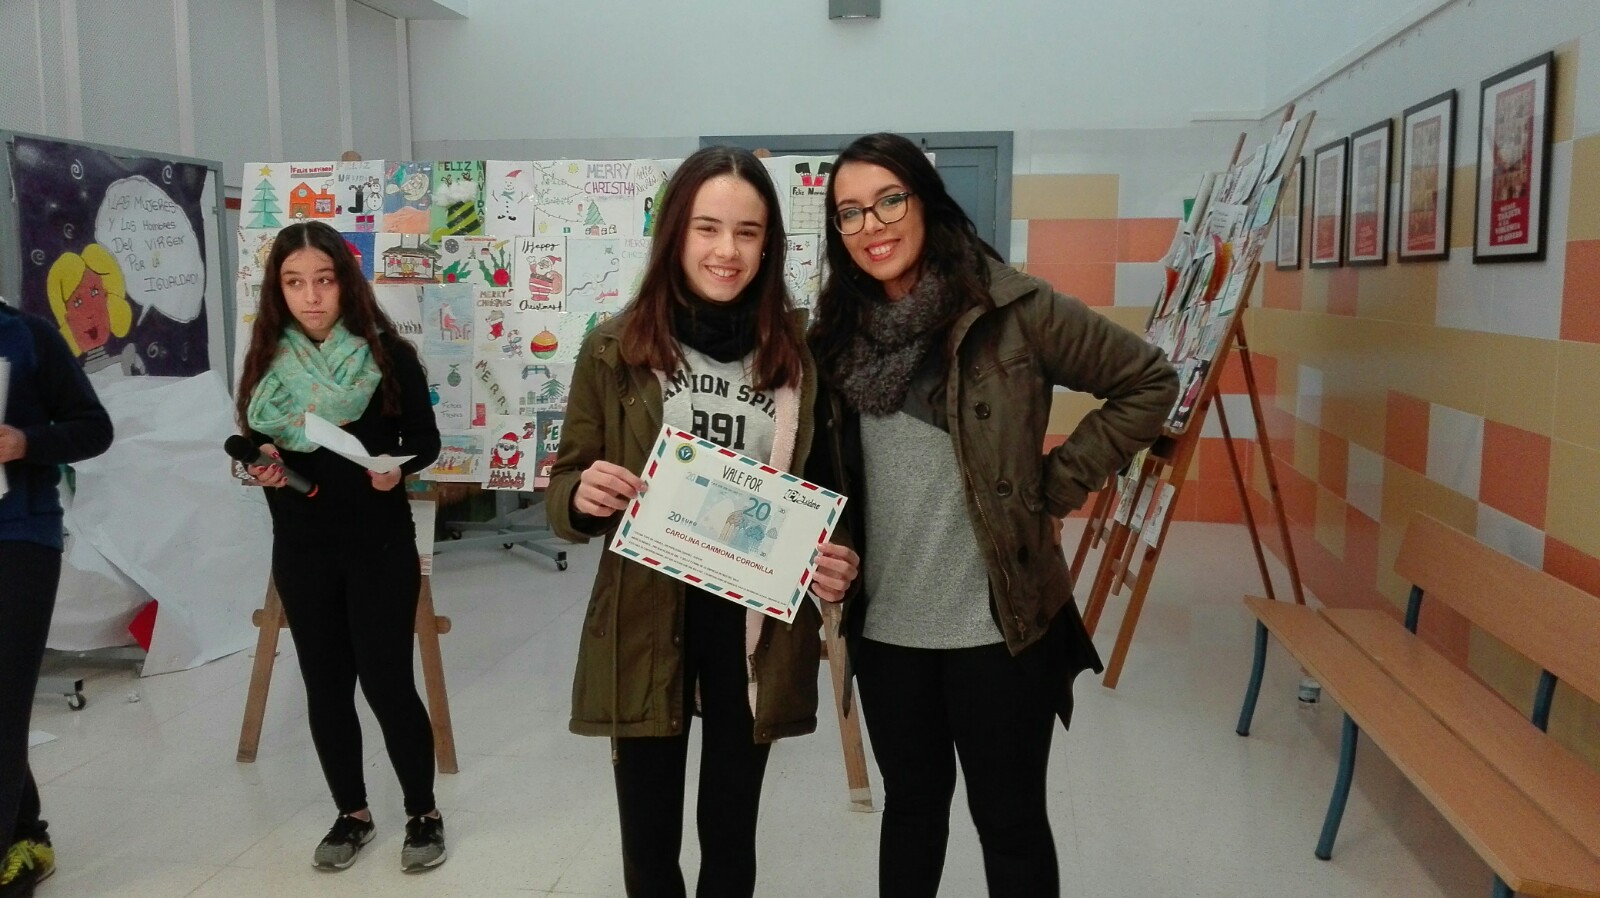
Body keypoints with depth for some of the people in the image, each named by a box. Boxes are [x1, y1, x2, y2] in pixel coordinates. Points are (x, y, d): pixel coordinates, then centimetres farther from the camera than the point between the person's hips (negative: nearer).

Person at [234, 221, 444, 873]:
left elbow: (426, 439, -2)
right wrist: (262, 468, -10)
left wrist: (398, 467, -21)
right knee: (325, 686, 11)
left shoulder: (388, 355, -8)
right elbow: (255, 447, 11)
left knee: (386, 682, 0)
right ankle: (352, 813, 30)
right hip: (301, 550, 4)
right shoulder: (267, 361, 1)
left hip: (380, 545, -3)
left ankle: (423, 814, 20)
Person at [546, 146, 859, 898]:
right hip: (643, 626, 0)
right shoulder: (616, 350, -3)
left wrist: (835, 565, -11)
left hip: (758, 629, 1)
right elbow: (563, 492, 1)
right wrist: (583, 497, -22)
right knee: (649, 834, 13)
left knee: (731, 829, 17)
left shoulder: (800, 355, -1)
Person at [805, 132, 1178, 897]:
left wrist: (1057, 484, -8)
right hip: (885, 624, 4)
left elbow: (1147, 382, -5)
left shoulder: (1012, 308, -11)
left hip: (998, 624, -4)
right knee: (911, 802, 21)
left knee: (1008, 817, 11)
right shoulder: (839, 330, 4)